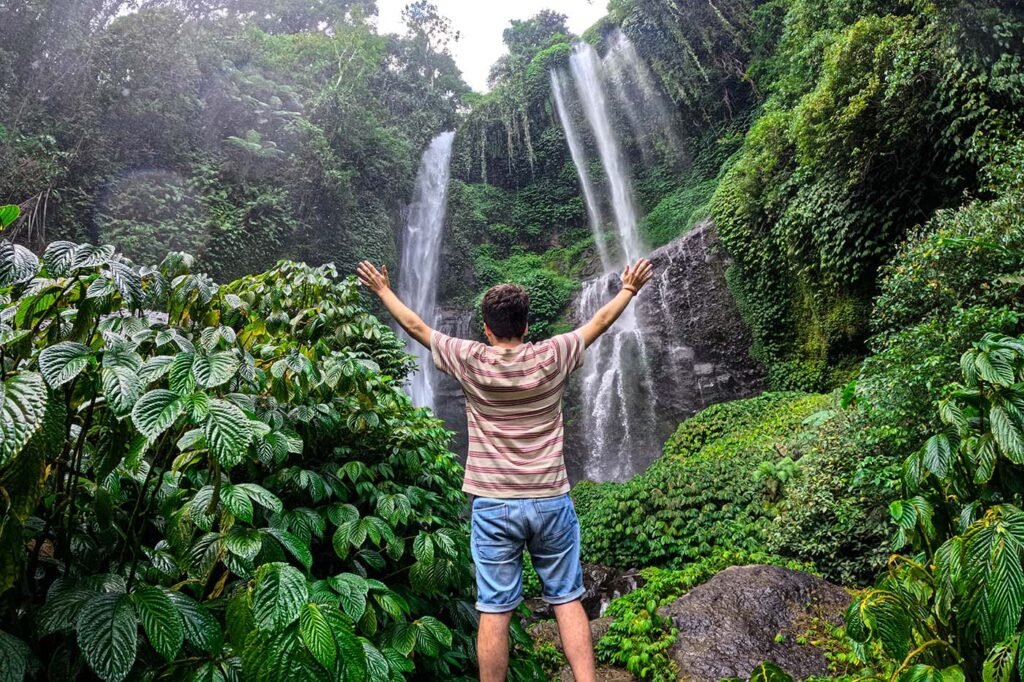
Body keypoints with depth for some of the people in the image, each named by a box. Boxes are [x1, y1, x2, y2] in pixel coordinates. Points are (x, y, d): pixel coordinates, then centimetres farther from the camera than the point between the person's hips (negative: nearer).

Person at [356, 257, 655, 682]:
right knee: (567, 601, 11)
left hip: (494, 505, -1)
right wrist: (629, 290, 28)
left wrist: (383, 290, 24)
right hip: (550, 501, 1)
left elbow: (415, 326, 9)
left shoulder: (470, 361, -6)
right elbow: (600, 321, 11)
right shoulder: (552, 357, -5)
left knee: (494, 610, 5)